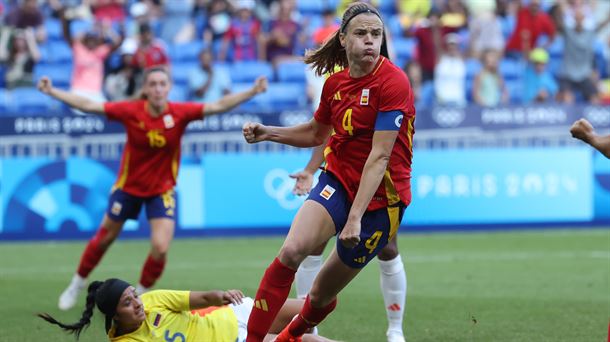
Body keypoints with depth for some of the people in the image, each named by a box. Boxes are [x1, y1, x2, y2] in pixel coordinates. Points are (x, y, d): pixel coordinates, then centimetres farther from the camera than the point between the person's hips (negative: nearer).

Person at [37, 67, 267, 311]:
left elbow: (219, 106, -26)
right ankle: (77, 285, 39)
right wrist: (51, 91, -20)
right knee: (105, 238, 15)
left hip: (162, 190, 0)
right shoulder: (131, 111, -20)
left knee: (161, 248, -13)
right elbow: (87, 105, -16)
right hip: (128, 186, 0)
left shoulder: (179, 113, -19)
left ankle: (140, 295, 14)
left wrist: (252, 91, -37)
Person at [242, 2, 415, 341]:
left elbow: (379, 156, -22)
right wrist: (267, 133, 6)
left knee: (322, 293, 5)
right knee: (291, 250, -24)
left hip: (380, 195, -4)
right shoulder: (335, 83, 3)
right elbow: (315, 133, 22)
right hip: (337, 180, 4)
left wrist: (355, 218, -27)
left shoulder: (393, 82, -17)